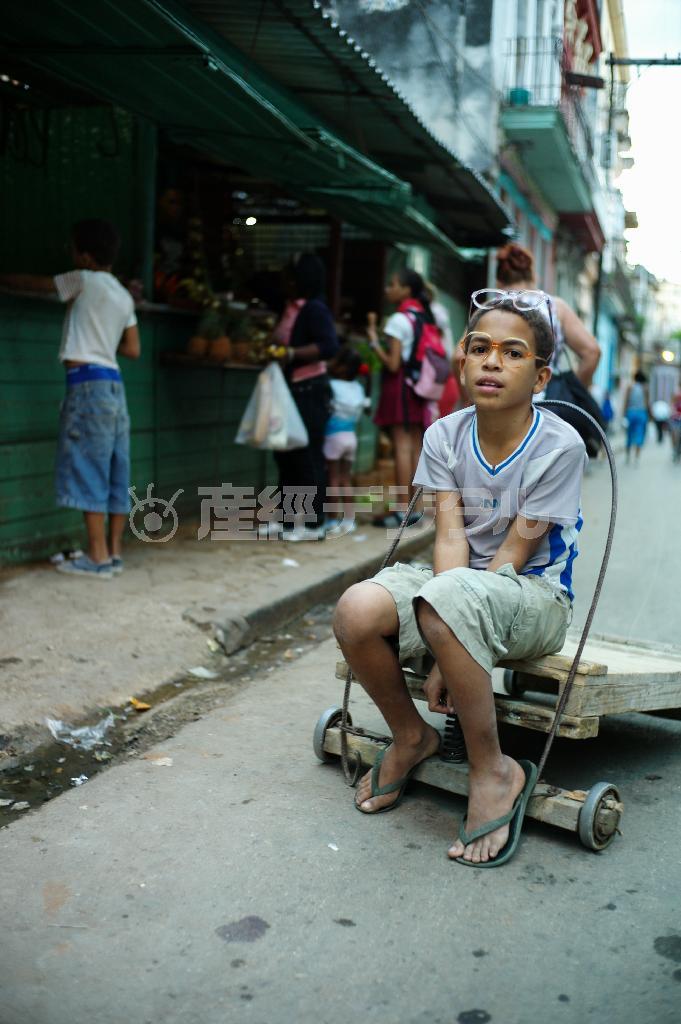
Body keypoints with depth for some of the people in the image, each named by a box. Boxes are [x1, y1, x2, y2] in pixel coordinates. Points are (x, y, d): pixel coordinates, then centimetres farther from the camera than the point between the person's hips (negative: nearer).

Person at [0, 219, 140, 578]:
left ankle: (98, 557, -8)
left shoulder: (84, 280, -3)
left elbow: (32, 283, 7)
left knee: (88, 470, -7)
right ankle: (113, 552, 9)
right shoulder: (124, 296, 16)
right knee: (114, 471, 6)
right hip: (113, 383, 8)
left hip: (87, 382, -8)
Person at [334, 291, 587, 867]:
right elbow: (450, 536, -9)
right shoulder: (445, 436, 0)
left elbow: (512, 556, -17)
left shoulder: (559, 446, -13)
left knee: (444, 600, -38)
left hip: (535, 594, -4)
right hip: (464, 585, 5)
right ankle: (411, 737, 5)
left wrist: (448, 659, -20)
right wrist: (446, 645, -24)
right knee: (357, 612, -25)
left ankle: (494, 772, -17)